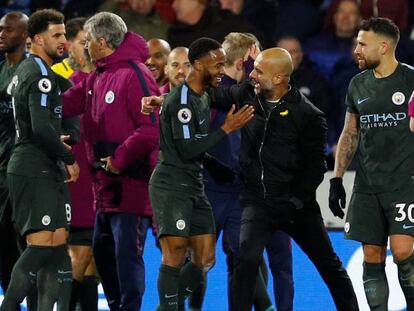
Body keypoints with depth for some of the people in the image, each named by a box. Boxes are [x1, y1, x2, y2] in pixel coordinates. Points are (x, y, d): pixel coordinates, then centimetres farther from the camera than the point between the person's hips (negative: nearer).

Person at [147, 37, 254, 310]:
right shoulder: (181, 100, -16)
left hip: (194, 186, 9)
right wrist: (227, 129, -17)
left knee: (206, 259, 5)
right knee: (176, 254, -15)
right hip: (171, 186, -9)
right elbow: (187, 149, -20)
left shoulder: (204, 97, 14)